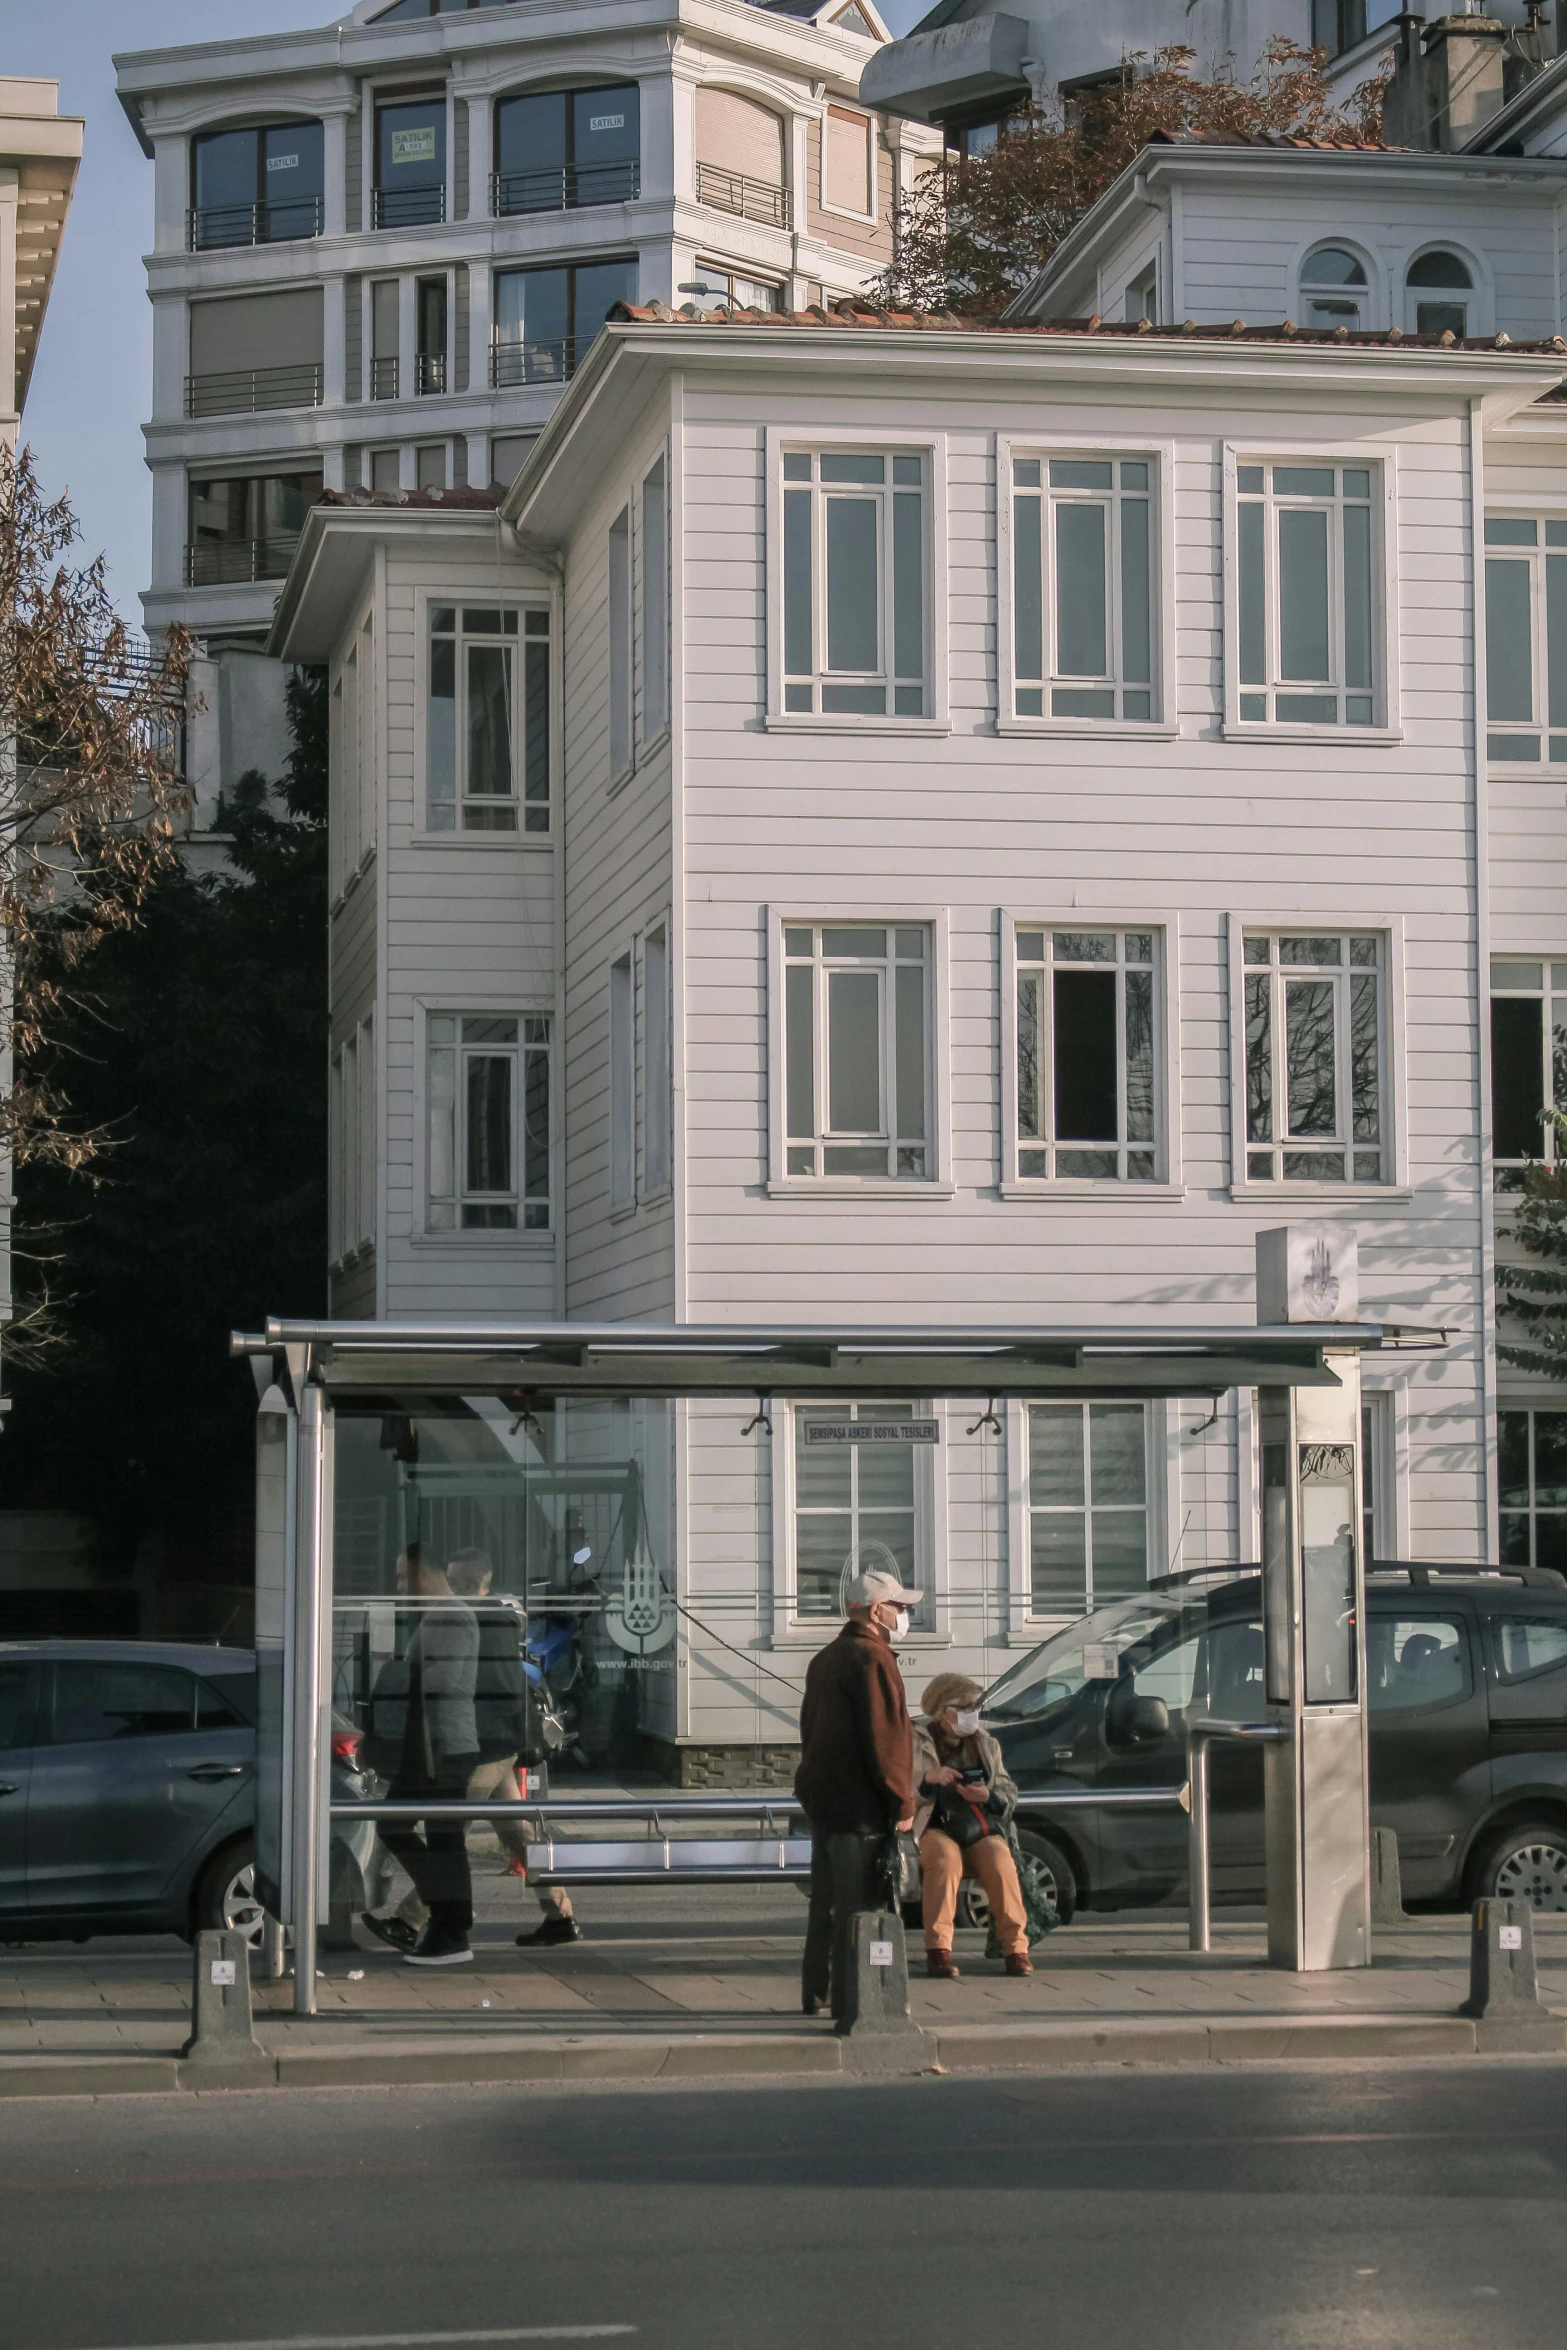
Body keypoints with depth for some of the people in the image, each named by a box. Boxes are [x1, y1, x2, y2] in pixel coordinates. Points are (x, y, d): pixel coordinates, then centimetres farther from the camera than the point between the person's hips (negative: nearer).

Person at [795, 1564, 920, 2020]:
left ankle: (816, 1993, 21)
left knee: (826, 1899, 16)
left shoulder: (826, 1658, 18)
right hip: (858, 1804, -10)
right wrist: (902, 1802, -15)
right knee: (858, 1904, -7)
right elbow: (886, 1735, -19)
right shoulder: (871, 1658, -14)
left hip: (820, 1795, 10)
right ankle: (849, 1998, -8)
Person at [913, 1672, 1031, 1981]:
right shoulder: (917, 1741, 7)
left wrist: (988, 1796, -7)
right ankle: (938, 1949, -36)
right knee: (945, 1858, -37)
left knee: (1001, 1862, -31)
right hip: (936, 1830, -3)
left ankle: (1015, 1947, -25)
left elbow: (1009, 1794, 15)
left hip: (982, 1830, 3)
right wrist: (929, 1779, -20)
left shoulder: (985, 1744, 19)